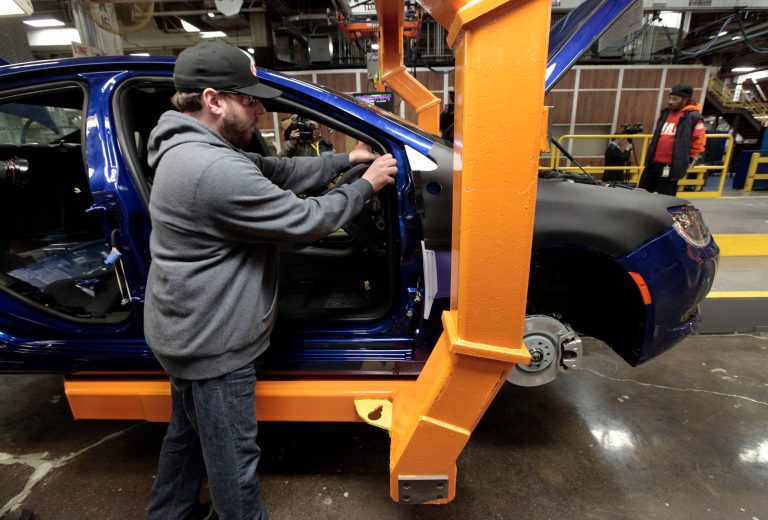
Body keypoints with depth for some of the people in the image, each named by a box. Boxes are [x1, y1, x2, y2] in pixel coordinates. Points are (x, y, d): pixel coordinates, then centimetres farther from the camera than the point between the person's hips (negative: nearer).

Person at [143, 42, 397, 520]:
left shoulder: (193, 151, 5)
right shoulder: (215, 170, -30)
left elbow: (279, 172, 8)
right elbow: (305, 220, -24)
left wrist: (344, 160, 5)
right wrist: (366, 185, -10)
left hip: (191, 331, 11)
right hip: (212, 345, -11)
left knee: (189, 433, 30)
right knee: (233, 459, 12)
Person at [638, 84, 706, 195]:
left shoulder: (693, 117, -6)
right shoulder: (665, 113, 14)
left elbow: (699, 141, -3)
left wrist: (688, 160, 2)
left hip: (671, 166, -7)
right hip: (653, 162, 7)